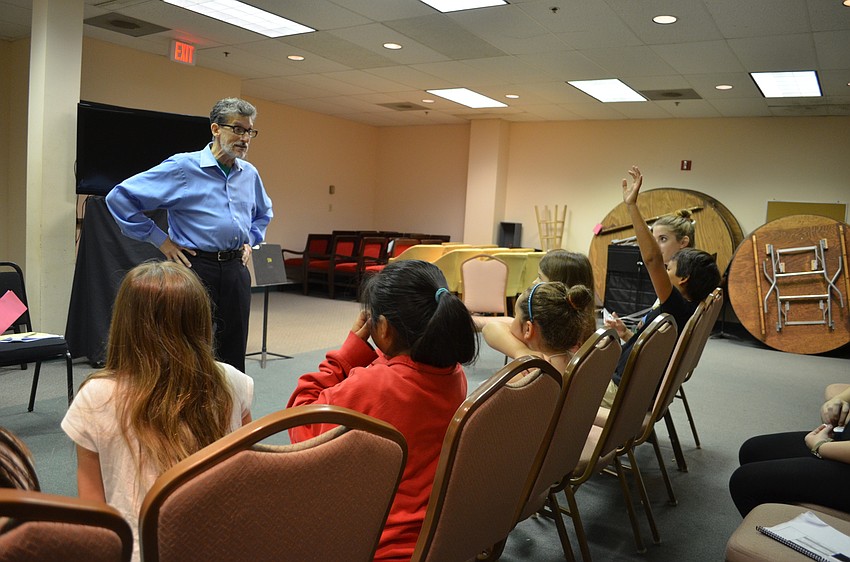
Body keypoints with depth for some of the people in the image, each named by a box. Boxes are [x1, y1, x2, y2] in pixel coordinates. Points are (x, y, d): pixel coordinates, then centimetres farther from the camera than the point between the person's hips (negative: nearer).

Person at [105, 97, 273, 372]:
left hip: (236, 269, 6)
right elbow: (119, 198, -9)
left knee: (234, 354, 12)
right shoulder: (183, 167, -8)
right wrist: (160, 239, -8)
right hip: (196, 266, -5)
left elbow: (263, 212, 31)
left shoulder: (250, 174, 10)